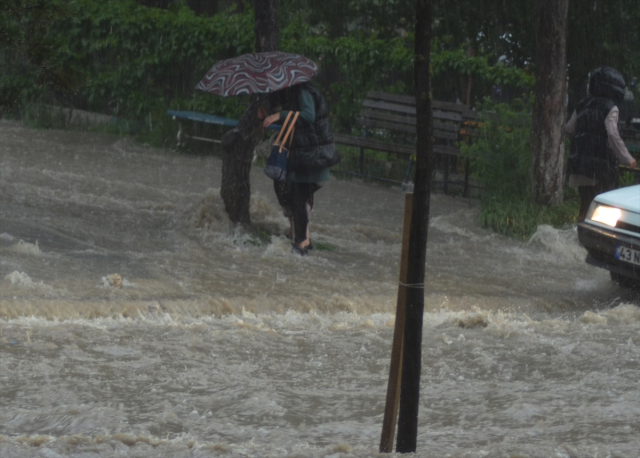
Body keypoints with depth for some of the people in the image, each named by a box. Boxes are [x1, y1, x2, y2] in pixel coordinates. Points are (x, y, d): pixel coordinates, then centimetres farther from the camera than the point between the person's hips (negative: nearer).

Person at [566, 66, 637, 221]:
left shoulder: (582, 105, 10)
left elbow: (569, 128, 16)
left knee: (585, 204, 14)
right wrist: (627, 159, -15)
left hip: (580, 163, 7)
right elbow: (613, 135, -20)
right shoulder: (610, 108, -11)